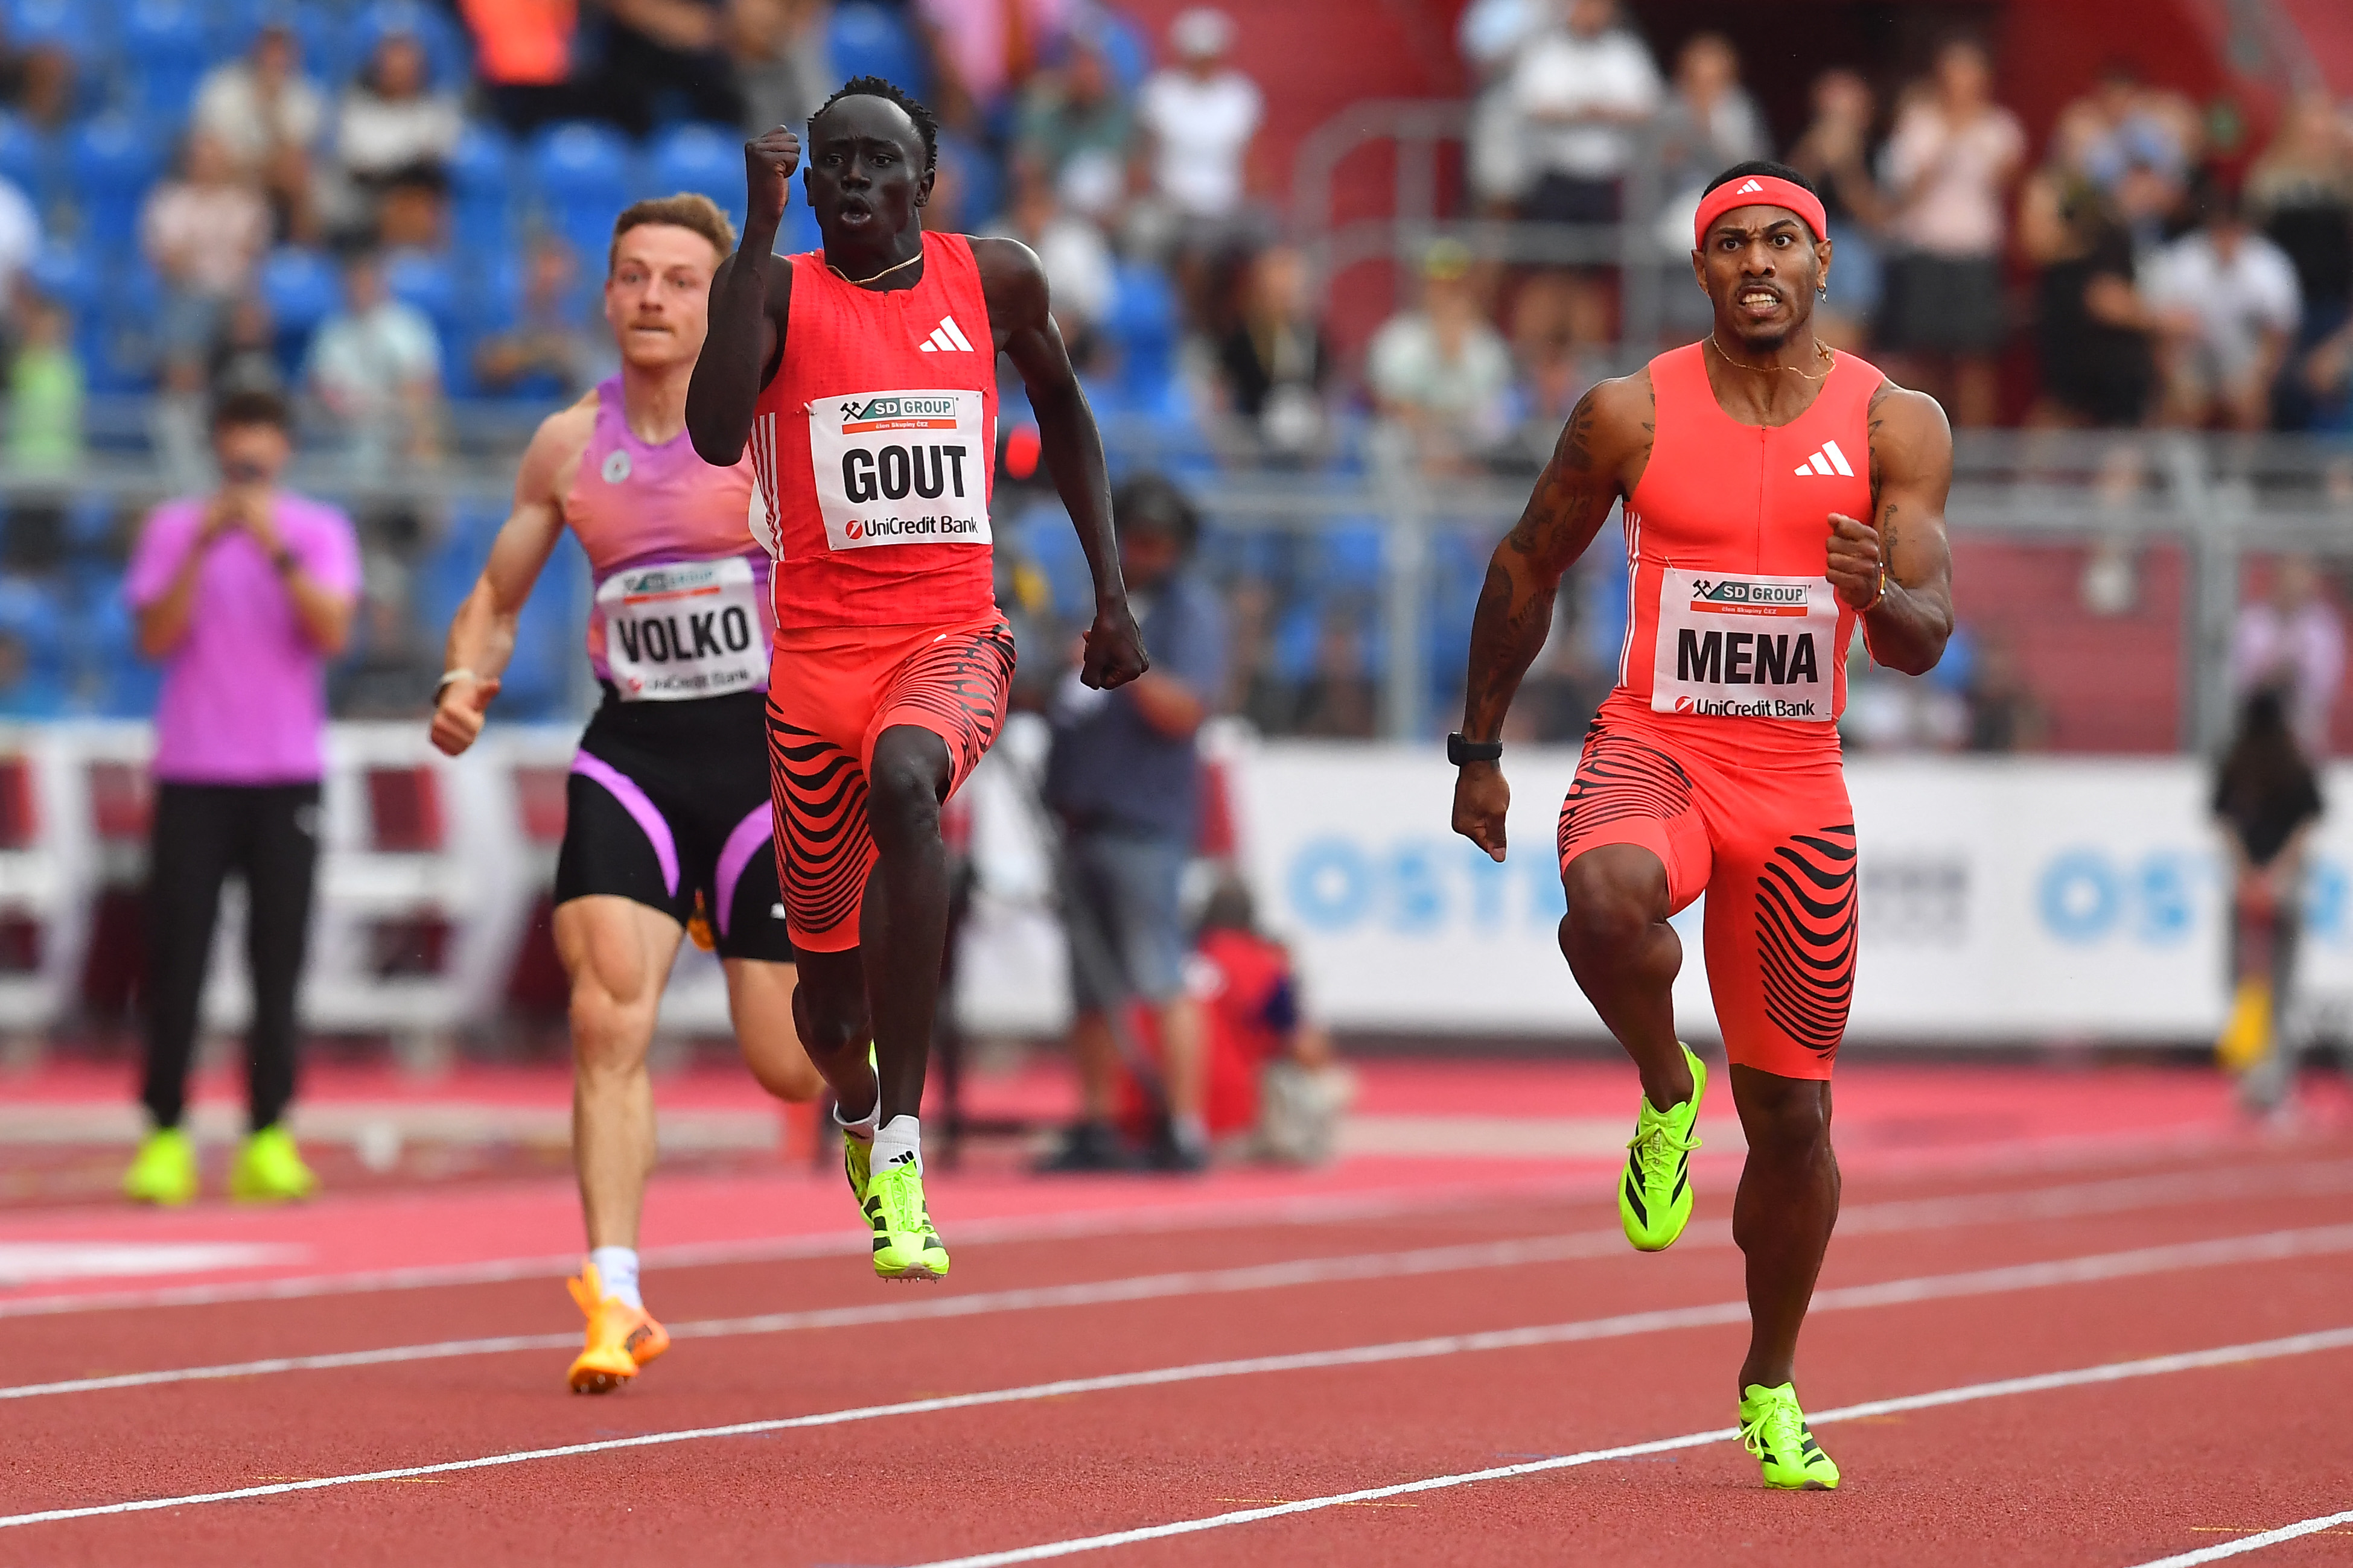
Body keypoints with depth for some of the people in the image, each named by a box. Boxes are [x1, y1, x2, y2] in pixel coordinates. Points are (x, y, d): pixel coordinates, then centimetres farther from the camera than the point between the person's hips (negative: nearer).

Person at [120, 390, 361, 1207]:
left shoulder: (320, 530, 4)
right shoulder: (173, 529, 5)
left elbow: (333, 633, -9)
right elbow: (156, 638, -5)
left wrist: (276, 550, -17)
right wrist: (203, 548, -14)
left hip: (287, 777, 0)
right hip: (192, 772, 0)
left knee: (278, 961, -2)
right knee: (176, 960, -4)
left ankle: (269, 1139, -1)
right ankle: (166, 1135, -2)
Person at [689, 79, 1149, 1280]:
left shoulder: (992, 280, 5)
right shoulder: (778, 291, -1)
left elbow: (1062, 408, 23)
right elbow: (715, 439, -20)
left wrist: (1111, 591, 18)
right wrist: (760, 231, -21)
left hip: (952, 640, -1)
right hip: (817, 653, 1)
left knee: (903, 782, -37)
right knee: (827, 962, 10)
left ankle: (900, 1157, -38)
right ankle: (856, 1109, 51)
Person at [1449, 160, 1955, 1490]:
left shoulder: (1895, 426, -1)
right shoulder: (1632, 416, -2)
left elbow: (1927, 641, -6)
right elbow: (1529, 571, 11)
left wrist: (1880, 597, -30)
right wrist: (1480, 752, 11)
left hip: (1797, 783, 1)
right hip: (1652, 751, -1)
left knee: (1792, 1108, 7)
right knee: (1608, 900, -39)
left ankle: (1772, 1384, 27)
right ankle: (1667, 1090, -7)